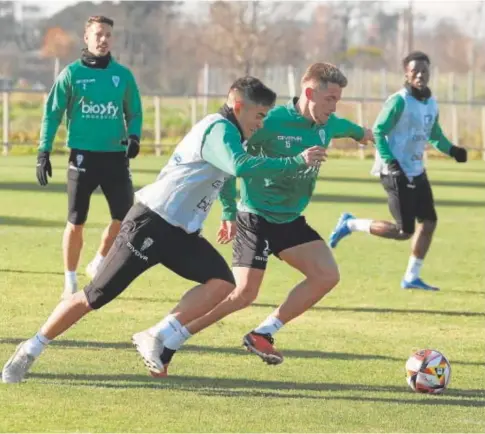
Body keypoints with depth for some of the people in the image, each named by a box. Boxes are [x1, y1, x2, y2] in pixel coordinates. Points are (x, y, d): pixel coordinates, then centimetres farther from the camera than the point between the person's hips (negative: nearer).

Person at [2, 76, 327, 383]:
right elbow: (241, 166, -36)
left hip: (181, 232, 9)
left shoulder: (225, 132, 15)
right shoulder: (218, 129, -16)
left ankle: (155, 338, -11)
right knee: (94, 297, -6)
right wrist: (297, 162, -31)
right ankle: (29, 352, 7)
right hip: (150, 225, -9)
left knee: (222, 282, -13)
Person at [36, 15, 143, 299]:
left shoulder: (123, 75, 6)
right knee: (76, 222, 0)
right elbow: (53, 113, 3)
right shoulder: (72, 73, 0)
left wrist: (134, 136, -6)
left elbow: (134, 112, 14)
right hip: (83, 155, -2)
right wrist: (44, 151, -3)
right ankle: (70, 281, 14)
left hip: (116, 156, 2)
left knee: (125, 217, -1)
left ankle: (99, 264, 24)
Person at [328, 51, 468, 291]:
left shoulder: (431, 103, 10)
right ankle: (351, 224, 9)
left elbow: (434, 135, 23)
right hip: (397, 173, -8)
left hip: (417, 171, 8)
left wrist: (452, 150, 5)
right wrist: (390, 162, -25)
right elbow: (378, 132, -15)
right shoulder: (399, 101, -15)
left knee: (428, 221, 5)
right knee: (403, 231, -9)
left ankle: (412, 277, 15)